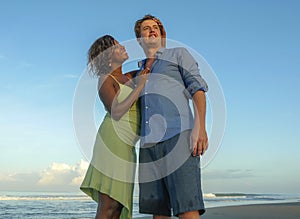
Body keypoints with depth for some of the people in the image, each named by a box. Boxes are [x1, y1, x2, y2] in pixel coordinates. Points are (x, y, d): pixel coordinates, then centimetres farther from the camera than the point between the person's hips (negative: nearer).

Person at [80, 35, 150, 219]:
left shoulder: (128, 77, 20)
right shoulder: (106, 79, -2)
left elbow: (149, 68, 37)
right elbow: (116, 113, -14)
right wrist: (139, 87, -10)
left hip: (126, 147, 8)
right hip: (113, 139, -8)